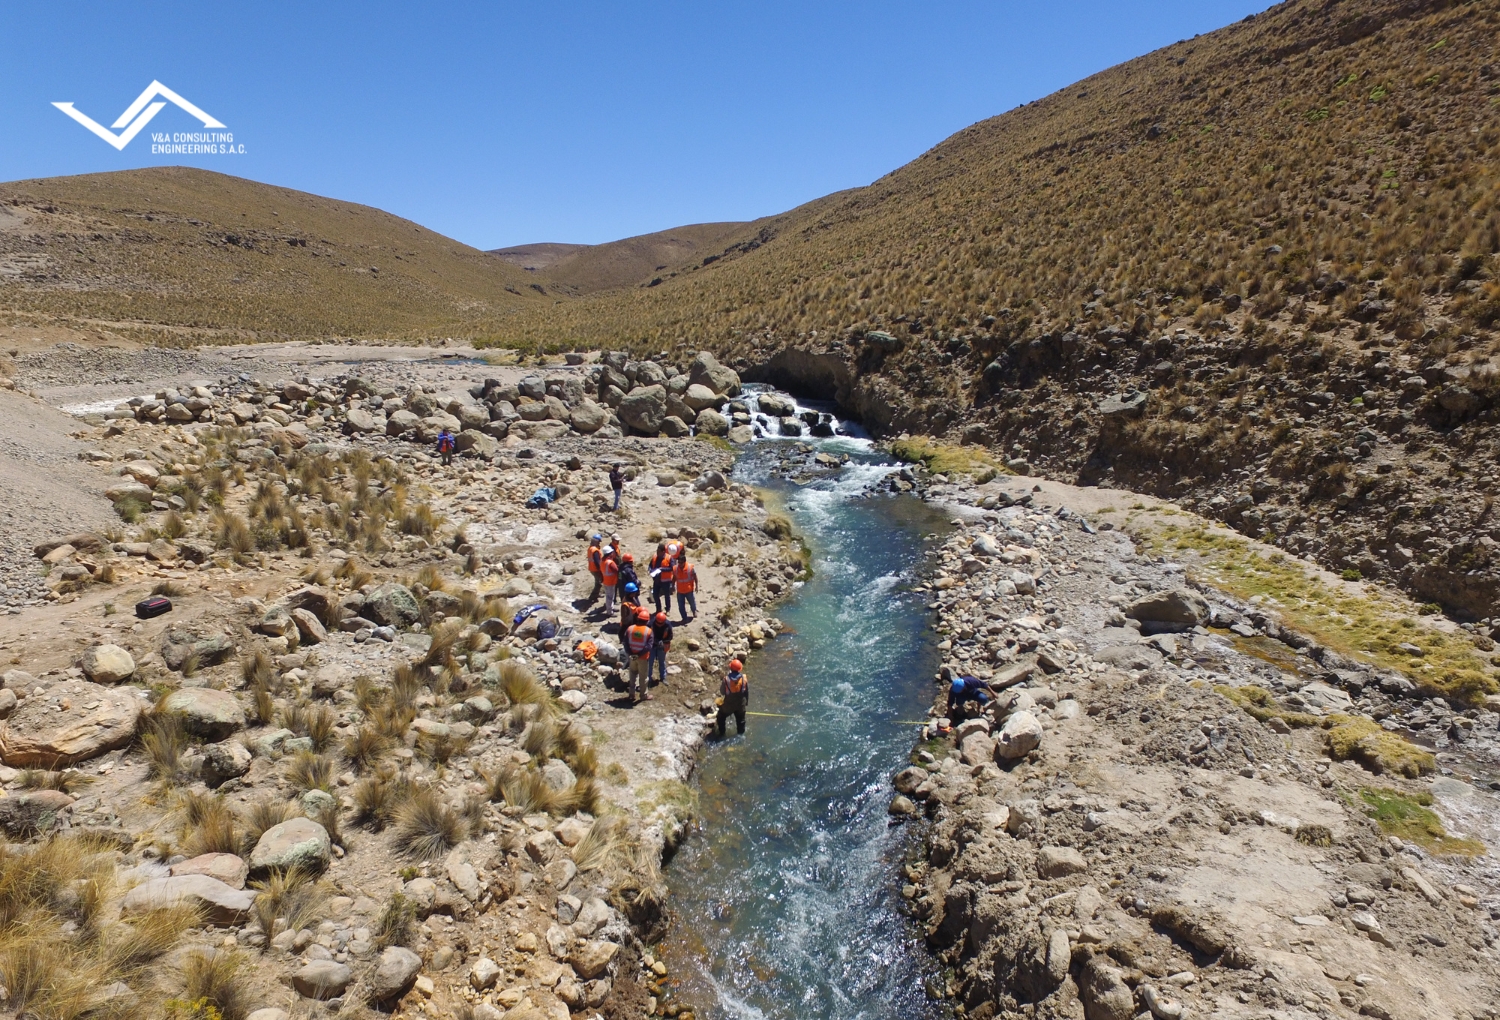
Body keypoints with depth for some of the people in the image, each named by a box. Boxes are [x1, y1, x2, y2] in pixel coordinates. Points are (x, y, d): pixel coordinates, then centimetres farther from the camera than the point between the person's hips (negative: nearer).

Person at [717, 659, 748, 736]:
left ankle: (721, 733, 33)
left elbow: (722, 691, -13)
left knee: (721, 718, 23)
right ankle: (741, 734, 37)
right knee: (740, 720, 23)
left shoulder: (727, 678, -24)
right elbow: (747, 692, -3)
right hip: (740, 704, 2)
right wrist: (746, 702, 12)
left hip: (728, 704, -2)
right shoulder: (744, 678, -16)